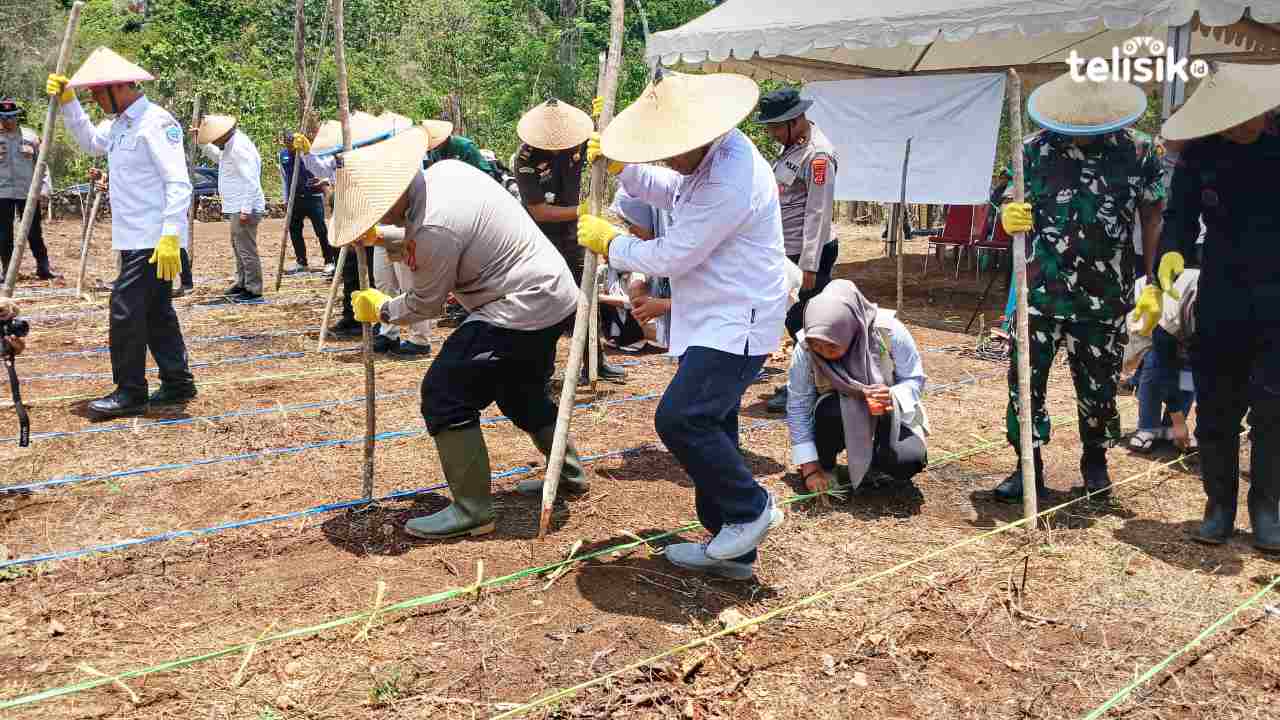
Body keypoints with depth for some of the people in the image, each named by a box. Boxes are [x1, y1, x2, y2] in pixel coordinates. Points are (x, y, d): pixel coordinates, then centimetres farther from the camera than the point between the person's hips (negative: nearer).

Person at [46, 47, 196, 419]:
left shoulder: (156, 121, -15)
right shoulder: (121, 124, 15)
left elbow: (178, 184, -22)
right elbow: (90, 142, 35)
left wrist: (170, 236, -28)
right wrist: (67, 102, 22)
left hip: (154, 240, -10)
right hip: (135, 238, 10)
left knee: (126, 310, -8)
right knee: (155, 311, 13)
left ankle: (130, 393, 1)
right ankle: (178, 382, 20)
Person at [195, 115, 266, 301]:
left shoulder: (239, 147, -19)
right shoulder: (230, 145, 13)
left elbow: (250, 181, -24)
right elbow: (218, 157, 37)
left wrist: (245, 210, -25)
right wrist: (202, 143, 23)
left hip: (244, 208, -11)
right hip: (237, 208, 11)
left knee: (246, 248, -8)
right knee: (238, 246, 19)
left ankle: (253, 290, -3)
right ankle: (242, 283, 30)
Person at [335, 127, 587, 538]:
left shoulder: (434, 225, -26)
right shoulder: (443, 170, 2)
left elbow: (424, 304, -10)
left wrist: (380, 309, 7)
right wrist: (380, 237, 15)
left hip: (523, 310, -10)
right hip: (550, 292, 10)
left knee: (445, 394, -7)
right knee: (519, 391, 28)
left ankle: (472, 511, 0)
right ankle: (570, 474, 43)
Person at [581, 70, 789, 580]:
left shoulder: (730, 182, -25)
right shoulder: (711, 154, 8)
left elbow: (670, 256, -21)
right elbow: (667, 192, 25)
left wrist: (608, 242, -6)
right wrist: (620, 165, 8)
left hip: (736, 325, -11)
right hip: (716, 320, 11)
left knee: (679, 418, -18)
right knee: (707, 424, 11)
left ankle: (750, 508, 3)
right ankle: (733, 547, 20)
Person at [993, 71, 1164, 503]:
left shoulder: (1135, 152, -1)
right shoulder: (1035, 149, -1)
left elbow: (1152, 218, 5)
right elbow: (1011, 205, 5)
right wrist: (1009, 217, -20)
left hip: (1105, 297, 0)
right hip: (1040, 292, 0)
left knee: (1098, 385, 12)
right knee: (1025, 380, -1)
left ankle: (1095, 460, 34)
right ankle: (1029, 465, 13)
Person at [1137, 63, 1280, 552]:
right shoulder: (1199, 157, -2)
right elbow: (1180, 220, -1)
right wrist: (1160, 280, -16)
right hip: (1220, 303, 1)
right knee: (1216, 410, 6)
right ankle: (1219, 506, 18)